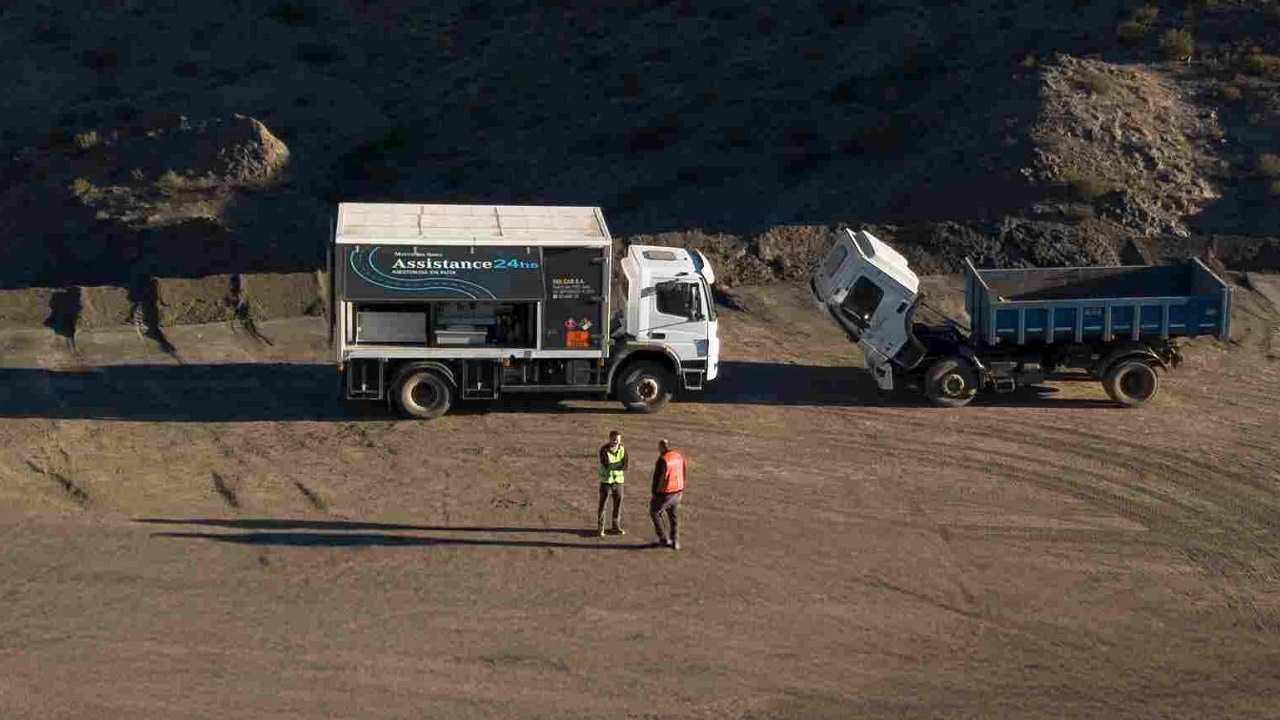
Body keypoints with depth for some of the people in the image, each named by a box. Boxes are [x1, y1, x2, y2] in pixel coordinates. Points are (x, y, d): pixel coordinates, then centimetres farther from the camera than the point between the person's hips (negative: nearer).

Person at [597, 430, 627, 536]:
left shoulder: (622, 450, -2)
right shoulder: (604, 450, -13)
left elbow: (625, 467, -11)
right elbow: (606, 465, -24)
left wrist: (612, 465, -19)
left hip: (618, 480, 4)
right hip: (606, 481, -4)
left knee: (618, 504, 9)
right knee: (603, 504, -2)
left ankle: (616, 527, 22)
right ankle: (600, 528, 8)